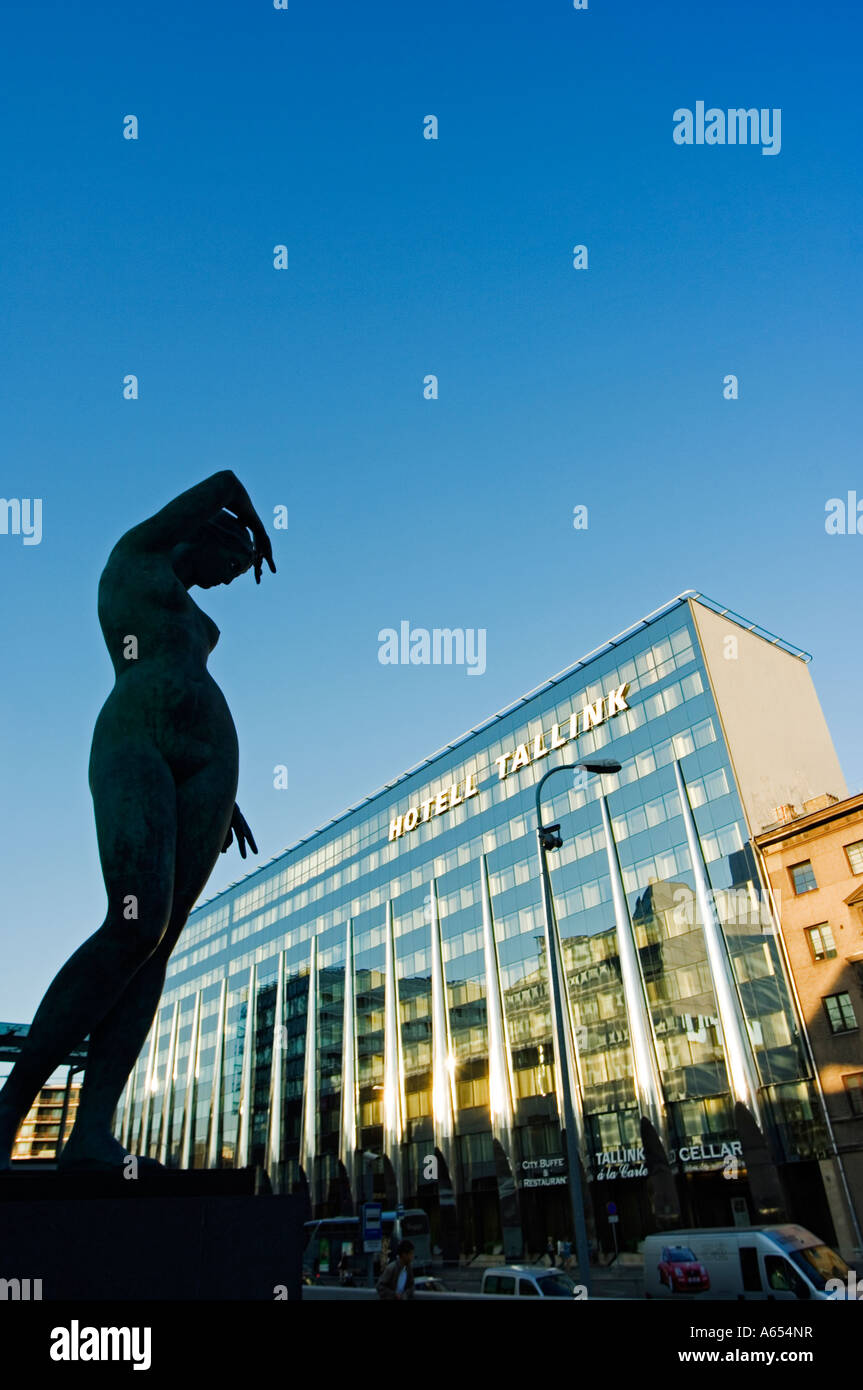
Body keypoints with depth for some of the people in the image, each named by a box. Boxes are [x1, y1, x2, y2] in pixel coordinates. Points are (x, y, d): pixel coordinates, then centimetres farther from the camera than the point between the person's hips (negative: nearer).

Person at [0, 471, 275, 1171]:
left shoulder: (193, 620, 35)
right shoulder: (132, 552, 17)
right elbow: (227, 481, 19)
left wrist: (223, 794, 23)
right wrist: (263, 531, 37)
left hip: (208, 759, 7)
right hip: (131, 745, -7)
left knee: (159, 942, -10)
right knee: (137, 927, -24)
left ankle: (92, 1134, -16)